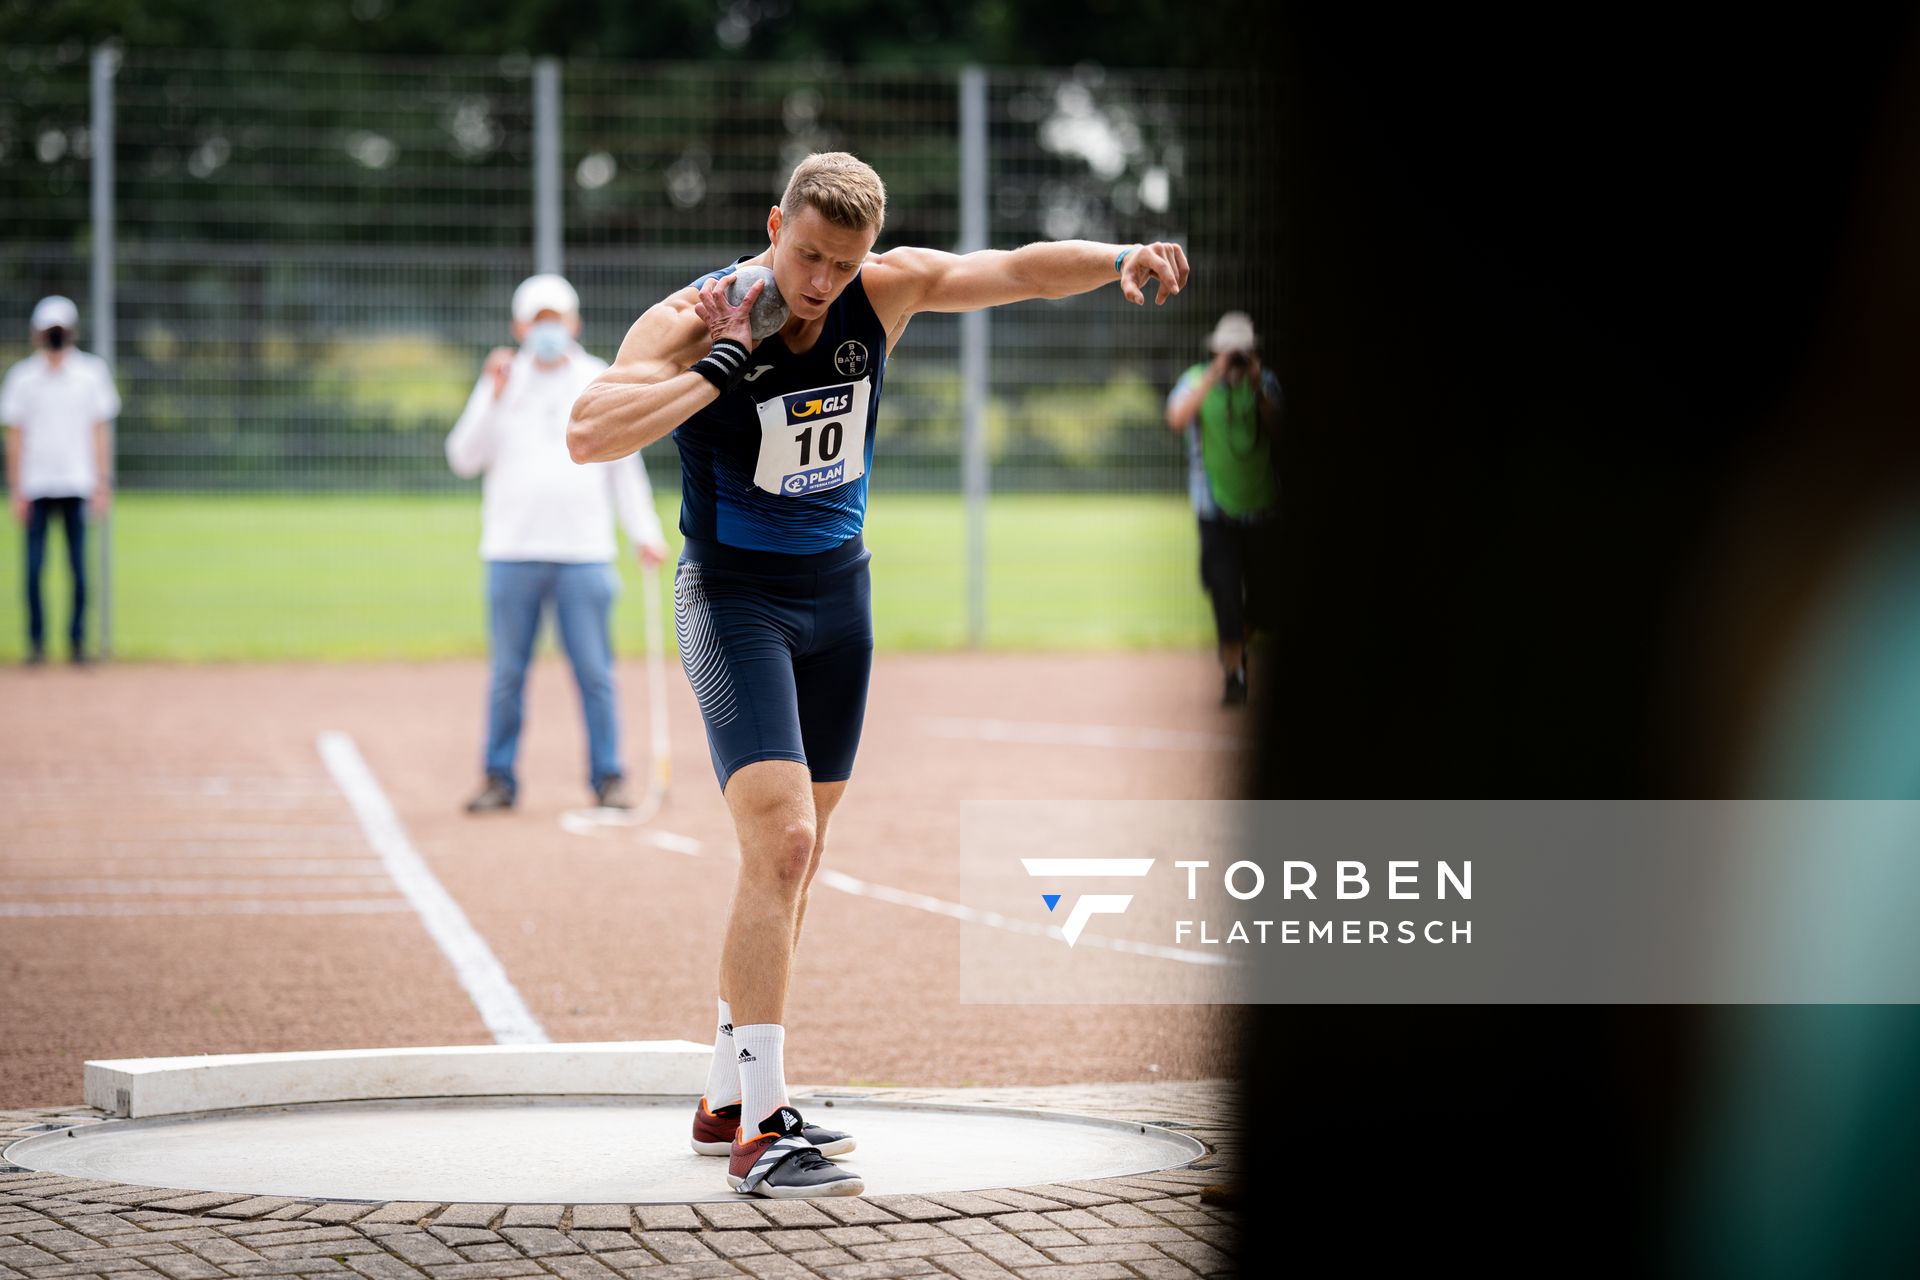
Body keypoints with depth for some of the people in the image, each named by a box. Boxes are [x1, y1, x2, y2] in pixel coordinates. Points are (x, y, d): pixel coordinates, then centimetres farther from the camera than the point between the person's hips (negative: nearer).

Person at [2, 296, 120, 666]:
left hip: (77, 485, 0)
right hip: (36, 486, 0)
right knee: (33, 568, -3)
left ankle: (77, 640, 7)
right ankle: (36, 641, 4)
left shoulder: (90, 373, 4)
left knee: (79, 567, -1)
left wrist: (102, 485, 1)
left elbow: (100, 431, 6)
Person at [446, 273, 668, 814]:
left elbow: (624, 465, 13)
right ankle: (499, 779, 10)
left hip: (584, 554, 0)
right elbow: (464, 459, -2)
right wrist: (493, 398, -12)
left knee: (595, 673, -2)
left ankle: (607, 777, 5)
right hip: (512, 555, 0)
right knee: (508, 673, 2)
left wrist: (644, 533, 4)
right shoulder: (502, 383, 7)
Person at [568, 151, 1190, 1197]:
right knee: (781, 842, -21)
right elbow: (588, 435, -31)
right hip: (735, 601, -6)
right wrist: (717, 372, -32)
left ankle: (727, 1100, 26)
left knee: (794, 858, 12)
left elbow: (1019, 271, -8)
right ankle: (759, 1135, -22)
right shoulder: (689, 322, -19)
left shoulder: (884, 292, -6)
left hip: (840, 597, 6)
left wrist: (1122, 260, -25)